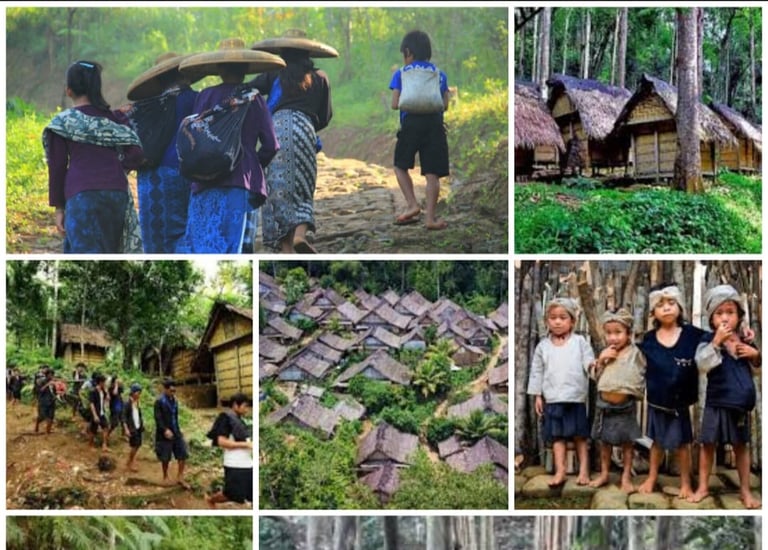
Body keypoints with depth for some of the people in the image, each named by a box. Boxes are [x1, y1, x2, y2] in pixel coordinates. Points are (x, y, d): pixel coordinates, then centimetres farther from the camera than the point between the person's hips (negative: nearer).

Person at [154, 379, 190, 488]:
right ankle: (165, 477, 25)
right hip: (165, 434, -6)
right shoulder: (159, 401, -11)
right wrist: (165, 430, -28)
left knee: (183, 455, 2)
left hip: (176, 432, 6)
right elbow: (158, 418, -18)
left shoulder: (174, 401, 10)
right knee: (165, 458, 7)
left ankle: (180, 477, 12)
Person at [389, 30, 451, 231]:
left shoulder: (401, 74, 4)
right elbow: (445, 105, 7)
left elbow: (395, 104, -1)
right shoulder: (440, 74, 11)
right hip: (434, 124, 2)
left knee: (401, 165, 16)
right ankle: (431, 217, 0)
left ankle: (412, 205, 2)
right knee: (432, 173, 1)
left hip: (411, 122, -2)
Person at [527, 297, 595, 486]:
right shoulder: (543, 346, 6)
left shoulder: (579, 342, 1)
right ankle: (560, 471, 4)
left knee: (580, 435, 6)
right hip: (553, 399, 2)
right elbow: (537, 371, 9)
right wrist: (537, 395, 6)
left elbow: (589, 363, -4)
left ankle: (584, 469, 11)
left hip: (577, 398, -2)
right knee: (557, 435, 3)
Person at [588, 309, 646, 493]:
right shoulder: (605, 353, 3)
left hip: (625, 406, -4)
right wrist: (600, 360, -10)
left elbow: (642, 378, -5)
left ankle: (626, 477, 17)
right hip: (604, 404, 4)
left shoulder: (634, 354, -10)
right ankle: (604, 474, 27)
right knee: (604, 440, 14)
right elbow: (594, 375, 5)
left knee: (627, 442, 7)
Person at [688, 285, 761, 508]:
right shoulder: (709, 339, -10)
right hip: (717, 402, -3)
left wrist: (755, 354, -7)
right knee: (708, 444, 7)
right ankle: (703, 487, 21)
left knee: (741, 446, 13)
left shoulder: (745, 339, 2)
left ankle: (745, 490, 23)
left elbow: (757, 366, 15)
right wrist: (716, 342, -30)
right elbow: (702, 366, -24)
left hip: (741, 402, 3)